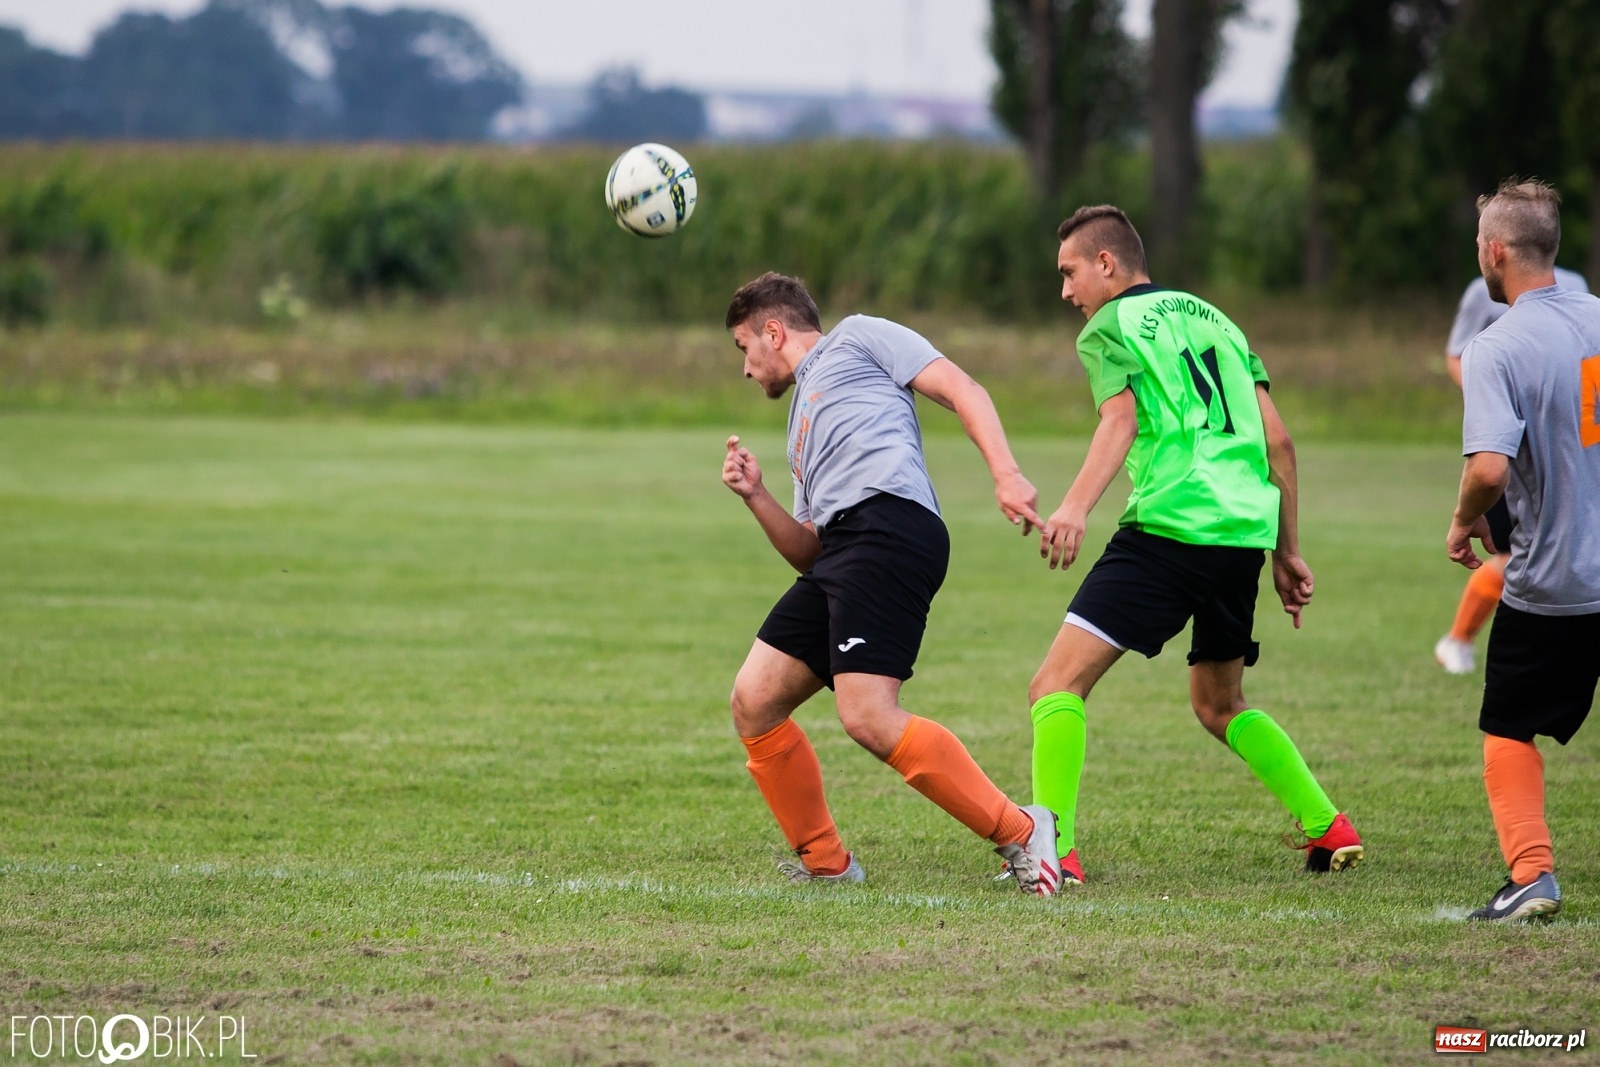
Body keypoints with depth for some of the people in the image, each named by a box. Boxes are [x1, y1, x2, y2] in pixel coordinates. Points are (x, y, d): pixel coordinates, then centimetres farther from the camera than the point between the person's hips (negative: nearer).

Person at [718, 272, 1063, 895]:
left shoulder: (856, 339, 16)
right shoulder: (803, 425, 37)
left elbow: (962, 392, 3)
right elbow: (807, 555, 31)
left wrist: (1006, 474, -12)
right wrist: (755, 497, 15)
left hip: (888, 522, -9)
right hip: (840, 554, 9)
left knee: (867, 716, -22)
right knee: (753, 703, 4)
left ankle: (1018, 832, -17)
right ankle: (825, 865, 11)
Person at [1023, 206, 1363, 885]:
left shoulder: (1109, 328, 3)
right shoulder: (1211, 318, 23)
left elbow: (1121, 421, -17)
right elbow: (1276, 438, 19)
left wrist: (1075, 507, -32)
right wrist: (1286, 550, 24)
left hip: (1168, 529, -7)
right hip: (1246, 529, 7)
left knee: (1057, 684, -7)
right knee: (1219, 706, 26)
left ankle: (1055, 849, -20)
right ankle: (1330, 829, 22)